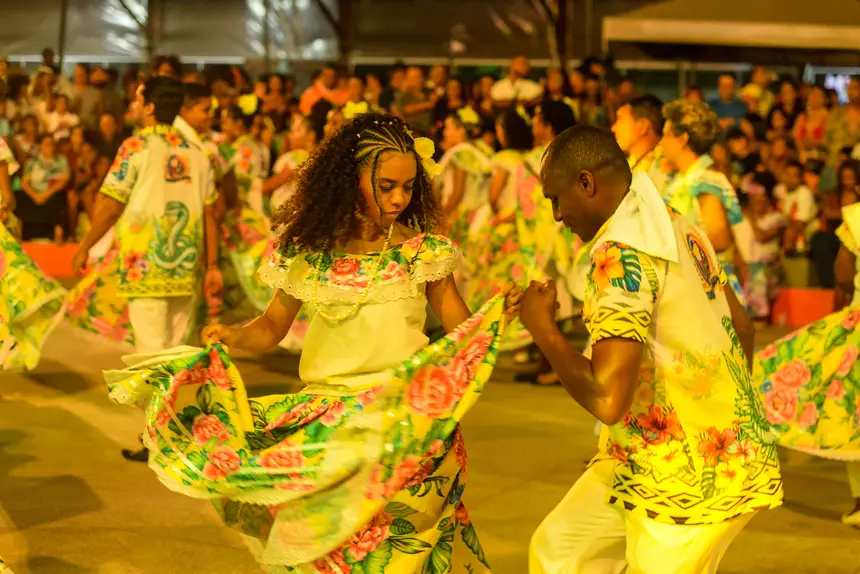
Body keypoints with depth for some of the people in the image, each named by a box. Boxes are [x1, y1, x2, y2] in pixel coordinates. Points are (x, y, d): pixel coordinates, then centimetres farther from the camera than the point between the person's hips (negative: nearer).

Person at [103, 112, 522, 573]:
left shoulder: (423, 251, -3)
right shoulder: (308, 250, 0)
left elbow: (462, 328, -2)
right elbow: (270, 328, 9)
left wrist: (502, 312, -21)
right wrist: (230, 336, -11)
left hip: (406, 422, -1)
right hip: (324, 420, 1)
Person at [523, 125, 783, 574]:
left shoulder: (620, 254, -23)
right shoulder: (677, 228, 6)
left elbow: (607, 399, -29)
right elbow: (743, 329, 16)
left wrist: (541, 327, -15)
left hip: (689, 474, -9)